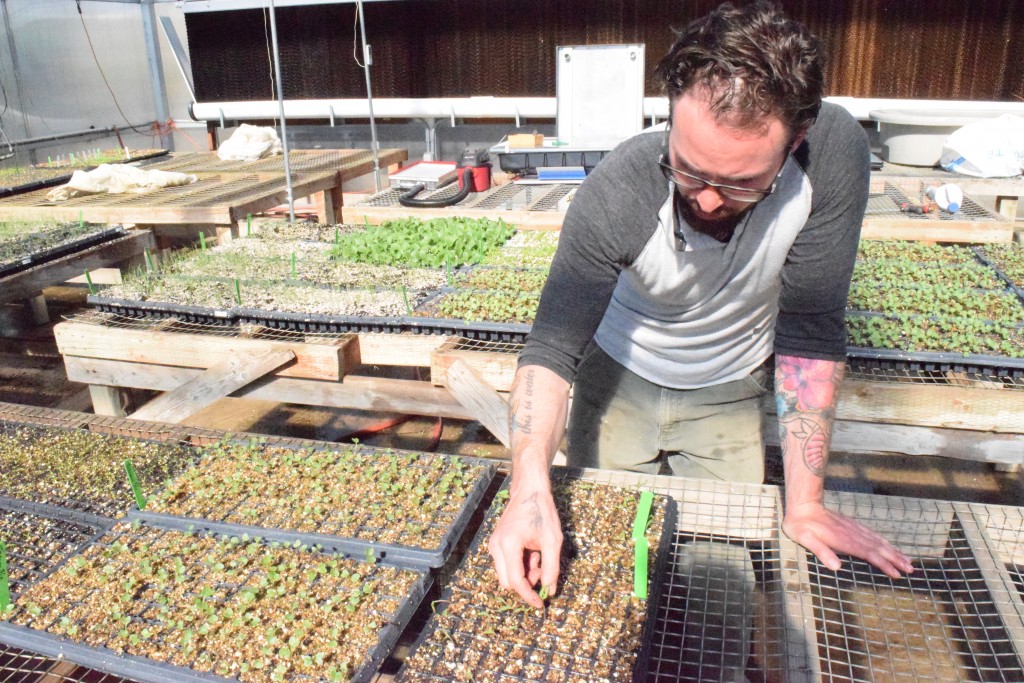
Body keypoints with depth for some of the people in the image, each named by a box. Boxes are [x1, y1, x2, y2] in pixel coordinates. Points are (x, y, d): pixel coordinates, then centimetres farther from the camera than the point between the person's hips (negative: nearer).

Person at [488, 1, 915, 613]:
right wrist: (531, 491, -48)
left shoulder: (833, 153, -31)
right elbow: (553, 347, -32)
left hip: (729, 389, 1)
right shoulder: (618, 191, -34)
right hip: (620, 377, 0)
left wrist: (804, 504, -24)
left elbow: (809, 333, -25)